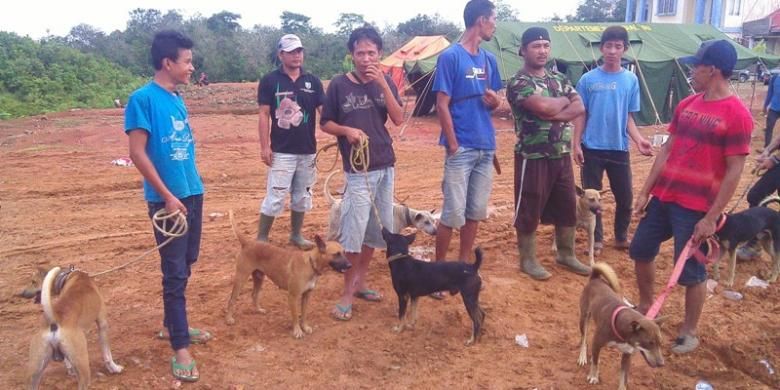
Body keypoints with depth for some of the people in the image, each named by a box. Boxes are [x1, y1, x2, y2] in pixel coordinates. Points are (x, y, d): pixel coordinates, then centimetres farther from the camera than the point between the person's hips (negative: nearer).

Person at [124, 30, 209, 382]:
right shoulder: (143, 98, -13)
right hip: (167, 198, -8)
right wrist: (167, 196, -16)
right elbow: (137, 153, -16)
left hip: (192, 193, 8)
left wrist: (192, 183, 15)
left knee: (186, 265, 17)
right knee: (175, 272, -3)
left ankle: (172, 325, 33)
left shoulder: (177, 98, 10)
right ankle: (180, 348, 6)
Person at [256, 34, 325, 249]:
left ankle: (296, 234, 29)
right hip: (281, 151, -4)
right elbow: (264, 115, -4)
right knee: (275, 198, -4)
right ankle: (261, 239, 8)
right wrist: (264, 146, -9)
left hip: (308, 150, 4)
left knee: (302, 196, 14)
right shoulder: (270, 80, -4)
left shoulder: (313, 81, 5)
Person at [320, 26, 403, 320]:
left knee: (376, 229, 11)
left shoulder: (385, 83, 6)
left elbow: (398, 119, -6)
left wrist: (383, 83, -13)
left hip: (385, 166, 5)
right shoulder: (339, 84, -4)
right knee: (354, 231, -7)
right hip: (358, 169, -4)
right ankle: (347, 294, 4)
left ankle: (360, 282, 26)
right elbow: (325, 123, 2)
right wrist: (347, 130, -17)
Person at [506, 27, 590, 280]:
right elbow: (544, 107, -26)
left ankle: (566, 255, 31)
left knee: (567, 207, 15)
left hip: (561, 155, 7)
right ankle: (528, 260, 18)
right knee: (529, 210, 3)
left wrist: (554, 116, -16)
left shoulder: (559, 78, 12)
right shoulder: (518, 82, -11)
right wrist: (565, 100, -5)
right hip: (533, 157, -7)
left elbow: (580, 108, 1)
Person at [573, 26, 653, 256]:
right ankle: (596, 239, 21)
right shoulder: (588, 79, -2)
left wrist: (638, 140, -10)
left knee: (625, 197, 8)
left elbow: (629, 117, 5)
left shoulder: (631, 80, 2)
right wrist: (577, 144, -5)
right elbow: (581, 115, 1)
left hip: (619, 149, 2)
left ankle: (621, 237, 28)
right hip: (592, 148, -1)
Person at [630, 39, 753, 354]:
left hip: (696, 207, -7)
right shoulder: (686, 105, 6)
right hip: (664, 197, 7)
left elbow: (734, 171, -15)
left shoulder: (737, 114, -15)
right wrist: (645, 191, 7)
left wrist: (711, 217, -17)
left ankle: (689, 333, 24)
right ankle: (645, 308, 37)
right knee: (641, 250, 16)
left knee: (691, 271, 4)